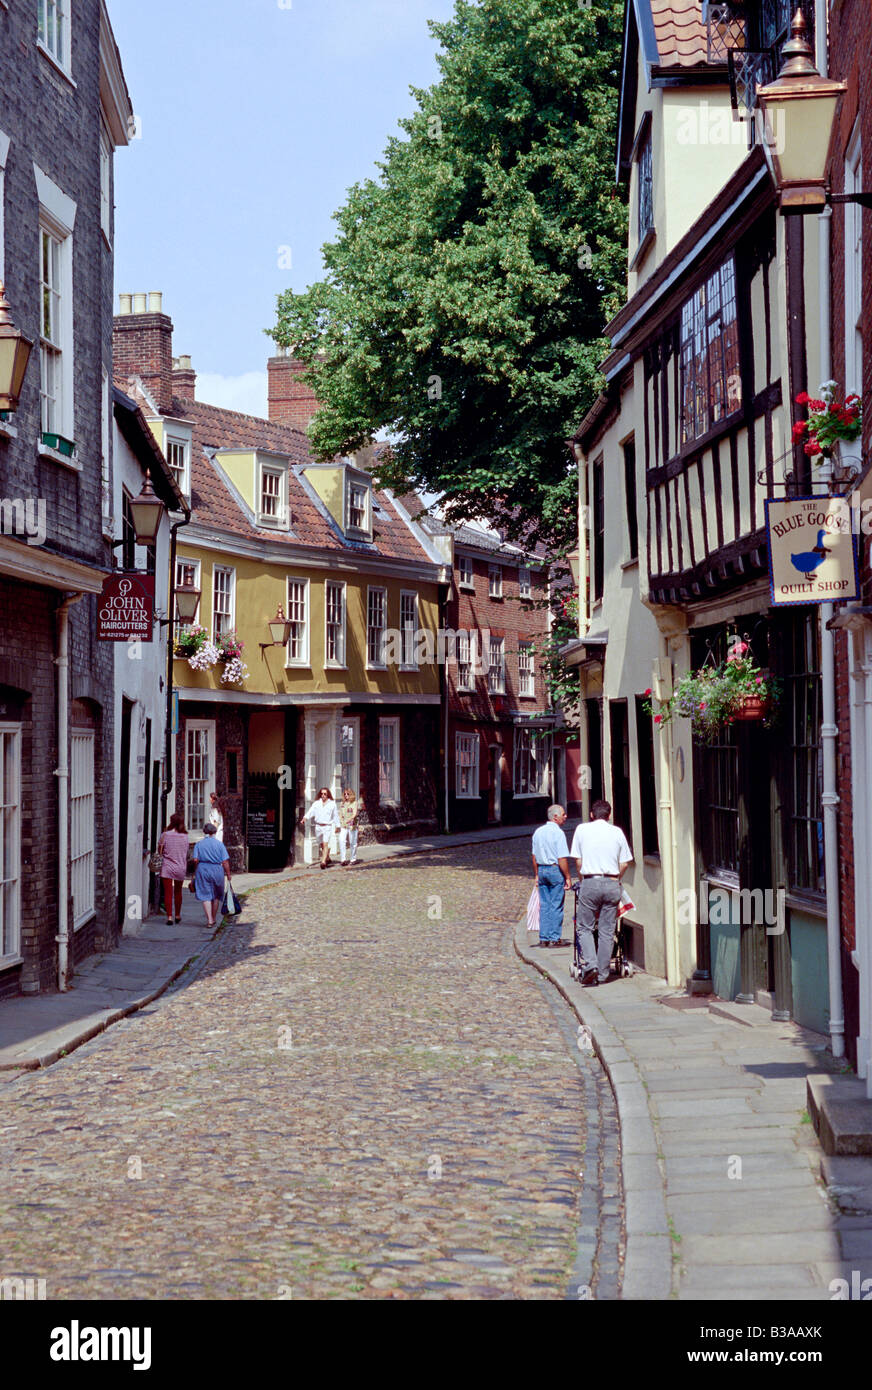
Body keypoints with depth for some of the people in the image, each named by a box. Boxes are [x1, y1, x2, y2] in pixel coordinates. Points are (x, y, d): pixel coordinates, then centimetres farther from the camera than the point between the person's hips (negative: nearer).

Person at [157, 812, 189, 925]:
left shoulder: (165, 835, -8)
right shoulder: (185, 836, -1)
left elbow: (160, 850, 0)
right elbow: (187, 852, 6)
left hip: (167, 867, -3)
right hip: (181, 867, 3)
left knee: (168, 893, 0)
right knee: (178, 892, 19)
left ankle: (169, 916, -9)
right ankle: (177, 915, 30)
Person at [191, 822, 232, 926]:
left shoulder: (199, 844, 4)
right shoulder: (219, 843, 2)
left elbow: (195, 860, -6)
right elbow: (225, 862, -3)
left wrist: (194, 873, 4)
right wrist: (229, 876, 2)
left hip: (202, 870, 0)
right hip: (217, 870, 0)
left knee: (205, 895, 1)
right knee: (216, 896, 16)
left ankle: (209, 920, -8)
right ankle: (214, 918, 24)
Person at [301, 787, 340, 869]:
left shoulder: (332, 804, 3)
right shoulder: (316, 803, 5)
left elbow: (335, 815, 10)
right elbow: (311, 811, -8)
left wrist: (337, 826, 13)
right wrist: (305, 818, -25)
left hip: (327, 826, -3)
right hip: (318, 826, 3)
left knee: (325, 844, -14)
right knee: (321, 845, 11)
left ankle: (323, 861, -21)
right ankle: (328, 858, 31)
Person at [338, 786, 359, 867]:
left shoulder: (354, 803, -2)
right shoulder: (342, 803, 12)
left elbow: (355, 813, -14)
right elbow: (340, 814, 17)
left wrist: (350, 819, -32)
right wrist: (339, 824, 5)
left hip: (352, 826, -3)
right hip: (343, 826, 3)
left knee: (353, 843, 4)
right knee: (341, 841, -14)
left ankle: (353, 859, 17)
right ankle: (342, 859, -15)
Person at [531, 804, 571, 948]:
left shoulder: (538, 832, 10)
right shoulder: (558, 833, -13)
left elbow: (534, 856, 14)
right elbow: (562, 858, -16)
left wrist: (536, 875, 21)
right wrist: (568, 877, -10)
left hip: (541, 870, 7)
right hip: (556, 871, -7)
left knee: (544, 905, 10)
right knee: (556, 906, -1)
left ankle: (543, 939, 11)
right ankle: (555, 939, 0)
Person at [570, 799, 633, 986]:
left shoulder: (582, 830, 5)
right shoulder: (617, 832, 7)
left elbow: (578, 860, 8)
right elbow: (624, 863, 8)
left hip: (590, 883, -1)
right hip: (612, 884, 2)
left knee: (584, 928, 7)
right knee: (607, 931, 6)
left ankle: (590, 964, -13)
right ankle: (602, 974, 7)